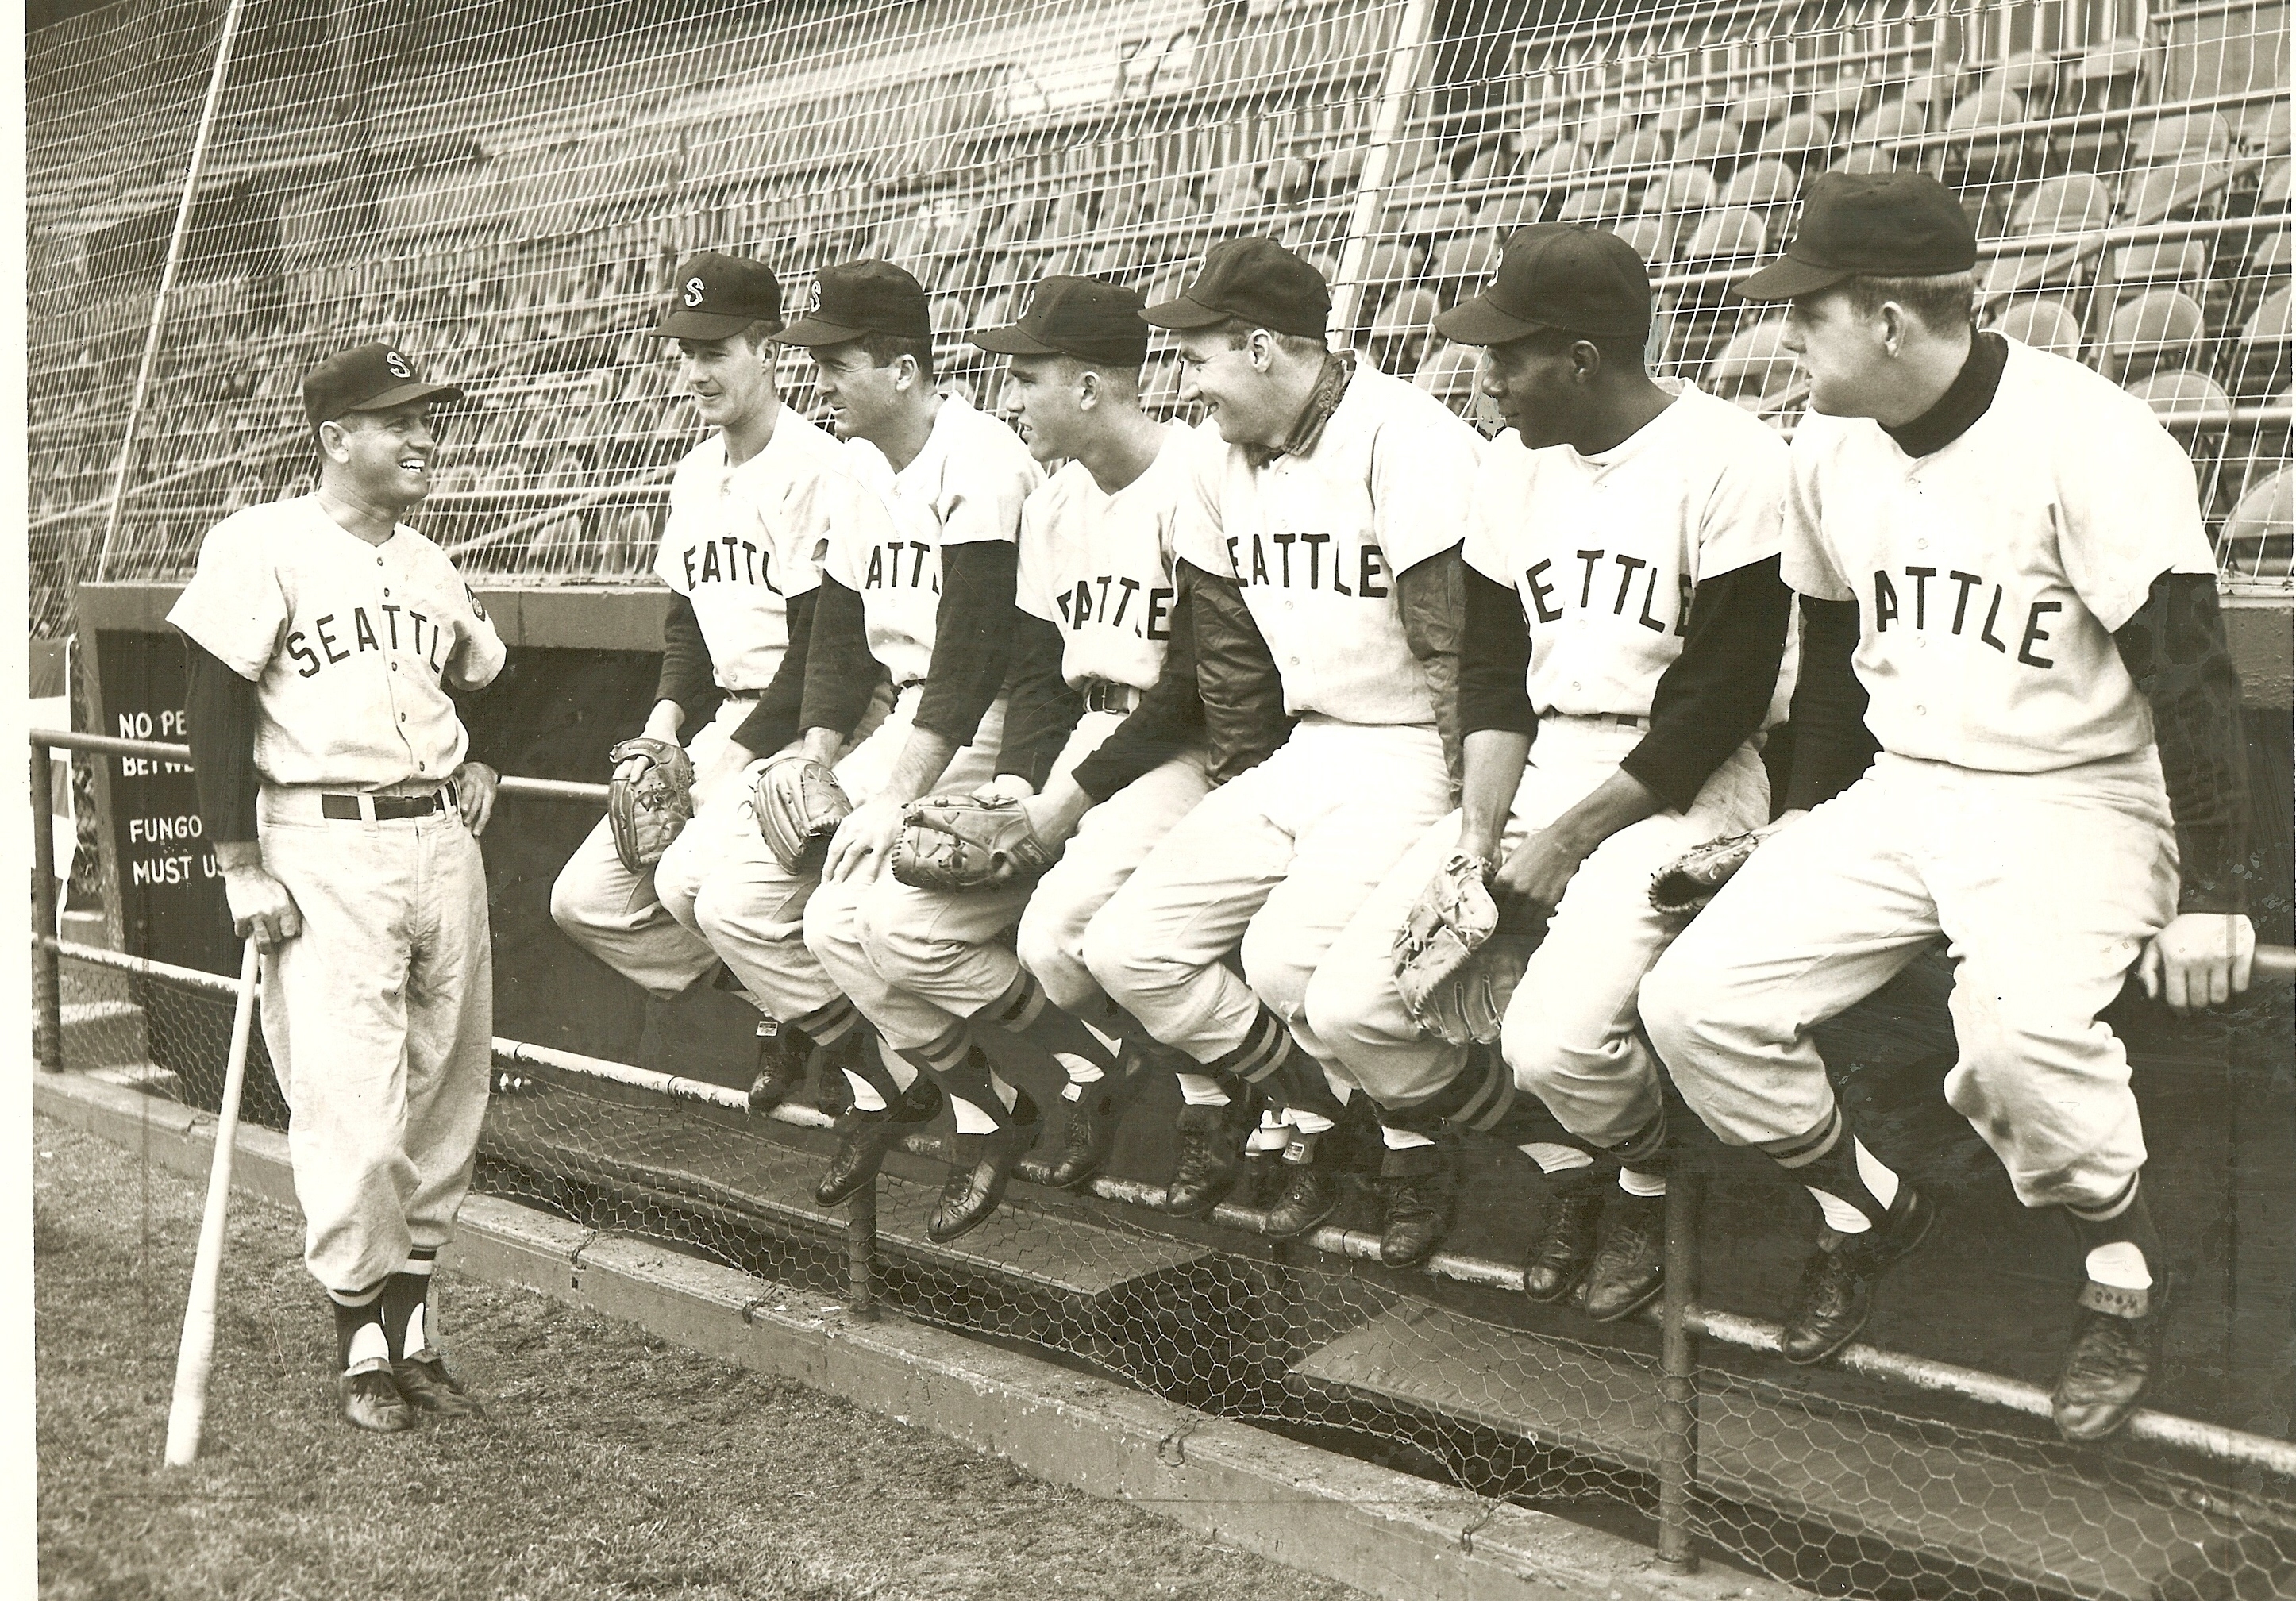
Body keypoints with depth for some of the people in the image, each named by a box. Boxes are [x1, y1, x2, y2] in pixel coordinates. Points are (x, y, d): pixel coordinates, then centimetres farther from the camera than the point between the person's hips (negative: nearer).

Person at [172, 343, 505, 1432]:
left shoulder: (433, 568, 15)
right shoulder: (263, 547, -5)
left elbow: (478, 680, 31)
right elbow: (217, 710, -8)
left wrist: (476, 764, 12)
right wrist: (241, 869, -11)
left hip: (444, 842, 7)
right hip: (325, 855, -6)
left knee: (447, 1094, 9)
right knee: (351, 1105, -7)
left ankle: (414, 1328, 22)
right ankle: (361, 1342, 10)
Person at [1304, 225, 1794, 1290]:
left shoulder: (1729, 461, -12)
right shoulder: (1513, 463, 9)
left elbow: (1722, 701, -14)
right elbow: (1493, 668, 10)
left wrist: (1566, 841, -15)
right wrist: (1481, 838, -5)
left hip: (1680, 782, -6)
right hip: (1536, 766, 7)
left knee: (1553, 1040, -27)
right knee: (1349, 1005, -8)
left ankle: (1644, 1182, 9)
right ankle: (1567, 1157, 13)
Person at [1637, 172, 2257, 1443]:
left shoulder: (2085, 438, -17)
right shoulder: (1832, 446, 4)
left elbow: (2189, 672, -16)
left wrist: (2208, 893, -19)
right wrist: (1802, 818, 16)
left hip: (2076, 799, -6)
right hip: (1897, 790, 6)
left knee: (2020, 1026, -36)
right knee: (1693, 1002, -11)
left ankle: (2124, 1261, -3)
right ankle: (1865, 1206, 16)